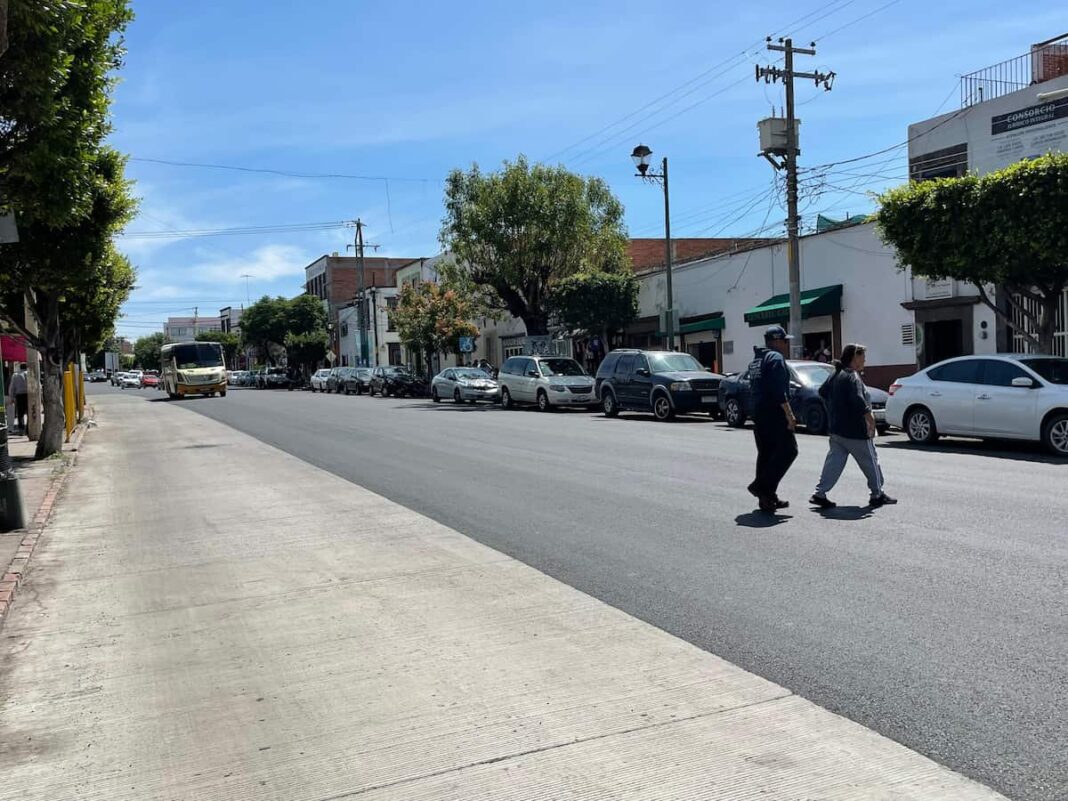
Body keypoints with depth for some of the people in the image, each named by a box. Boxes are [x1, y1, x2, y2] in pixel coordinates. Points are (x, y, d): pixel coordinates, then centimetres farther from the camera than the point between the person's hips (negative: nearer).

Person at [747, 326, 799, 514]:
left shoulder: (755, 360, 20)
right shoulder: (775, 358, -10)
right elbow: (778, 390, -20)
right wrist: (789, 414, -20)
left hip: (758, 413, 10)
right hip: (774, 413, -10)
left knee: (765, 453, 11)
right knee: (788, 450, -7)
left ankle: (766, 498, 13)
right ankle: (763, 486, -13)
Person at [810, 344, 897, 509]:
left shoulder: (836, 375, 12)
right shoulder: (853, 377, -16)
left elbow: (823, 391, 22)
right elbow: (858, 400, -26)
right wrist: (870, 418, -19)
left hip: (836, 428, 9)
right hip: (854, 430, -9)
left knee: (834, 461, 6)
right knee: (870, 461, 6)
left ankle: (820, 493, -1)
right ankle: (877, 494, 17)